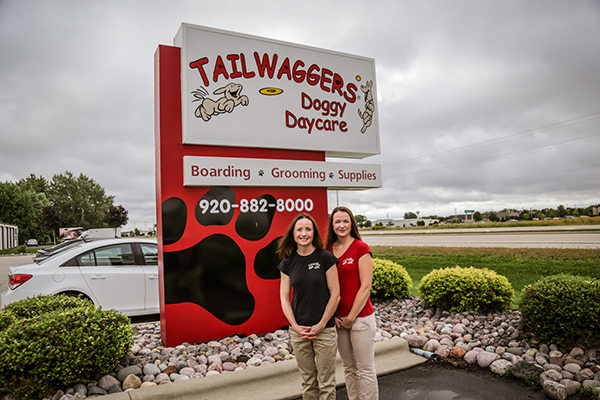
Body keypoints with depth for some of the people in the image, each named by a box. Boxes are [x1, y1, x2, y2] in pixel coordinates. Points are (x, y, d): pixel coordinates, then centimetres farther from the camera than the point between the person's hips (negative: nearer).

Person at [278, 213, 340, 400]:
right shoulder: (287, 262, 1)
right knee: (307, 381, 15)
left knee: (326, 382, 7)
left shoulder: (325, 258, -8)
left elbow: (335, 294, -7)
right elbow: (284, 298, 3)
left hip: (325, 329, -2)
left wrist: (321, 325, -9)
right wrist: (295, 326, -6)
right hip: (298, 331, 3)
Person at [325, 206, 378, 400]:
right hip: (337, 318, 5)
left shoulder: (361, 248, -9)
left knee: (365, 370, 5)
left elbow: (365, 286, -12)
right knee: (349, 368, 17)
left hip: (360, 317, -5)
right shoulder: (328, 250, 6)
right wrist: (332, 315, 0)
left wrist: (351, 317, -11)